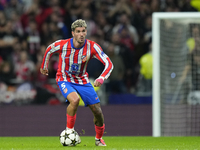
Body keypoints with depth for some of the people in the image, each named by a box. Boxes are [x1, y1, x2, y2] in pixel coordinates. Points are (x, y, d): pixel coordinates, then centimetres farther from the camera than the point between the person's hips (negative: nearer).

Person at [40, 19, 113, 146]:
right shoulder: (62, 45, -21)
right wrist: (44, 66, 17)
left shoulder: (92, 46, -20)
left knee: (97, 111, -1)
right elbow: (49, 50, 3)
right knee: (75, 100, -33)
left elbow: (108, 64, -22)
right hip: (65, 80, -3)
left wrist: (101, 78, -40)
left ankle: (99, 138, 26)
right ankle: (69, 130, -11)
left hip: (82, 81, 3)